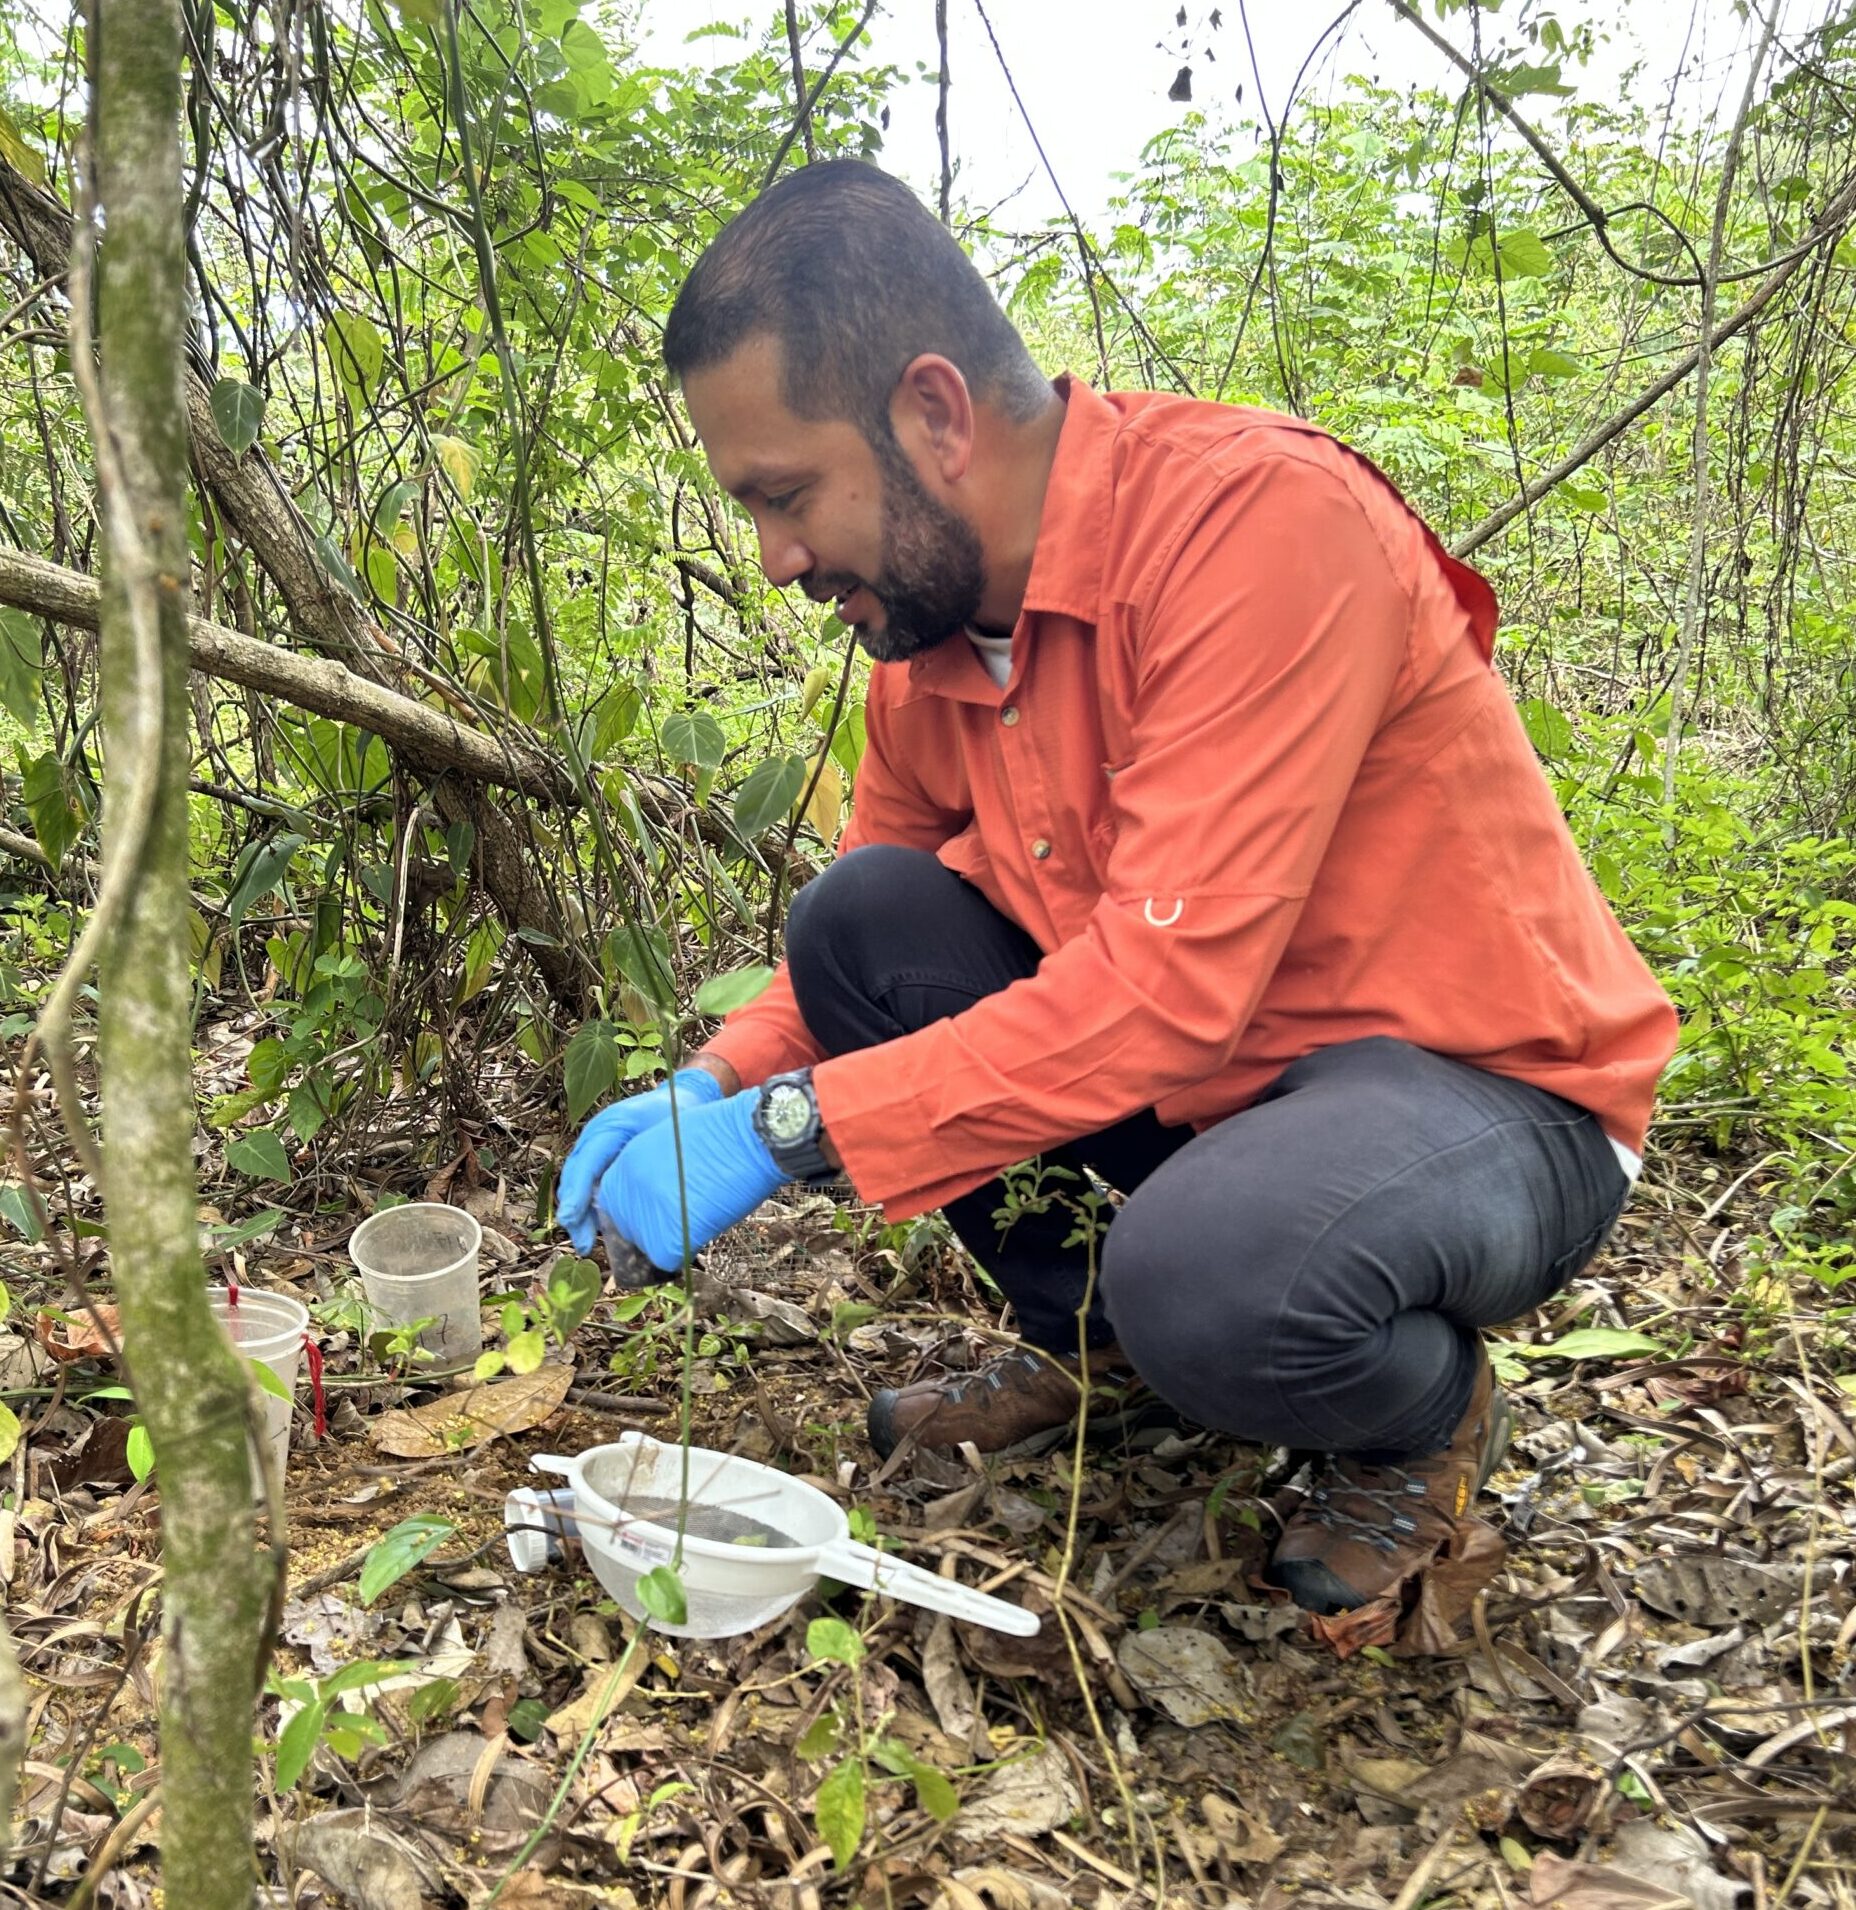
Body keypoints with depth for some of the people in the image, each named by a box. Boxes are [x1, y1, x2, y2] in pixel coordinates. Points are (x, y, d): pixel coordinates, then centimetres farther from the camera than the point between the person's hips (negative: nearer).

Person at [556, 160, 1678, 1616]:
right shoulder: (929, 628, -2)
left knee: (1204, 1278, -36)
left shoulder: (1259, 517, -26)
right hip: (1200, 1088, 7)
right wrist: (712, 1090, -8)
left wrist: (785, 1127, -28)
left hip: (1483, 1087, -6)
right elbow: (875, 938, 10)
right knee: (860, 920, -8)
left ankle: (1429, 1414, 2)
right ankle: (1086, 1334, 10)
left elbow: (1166, 990, -32)